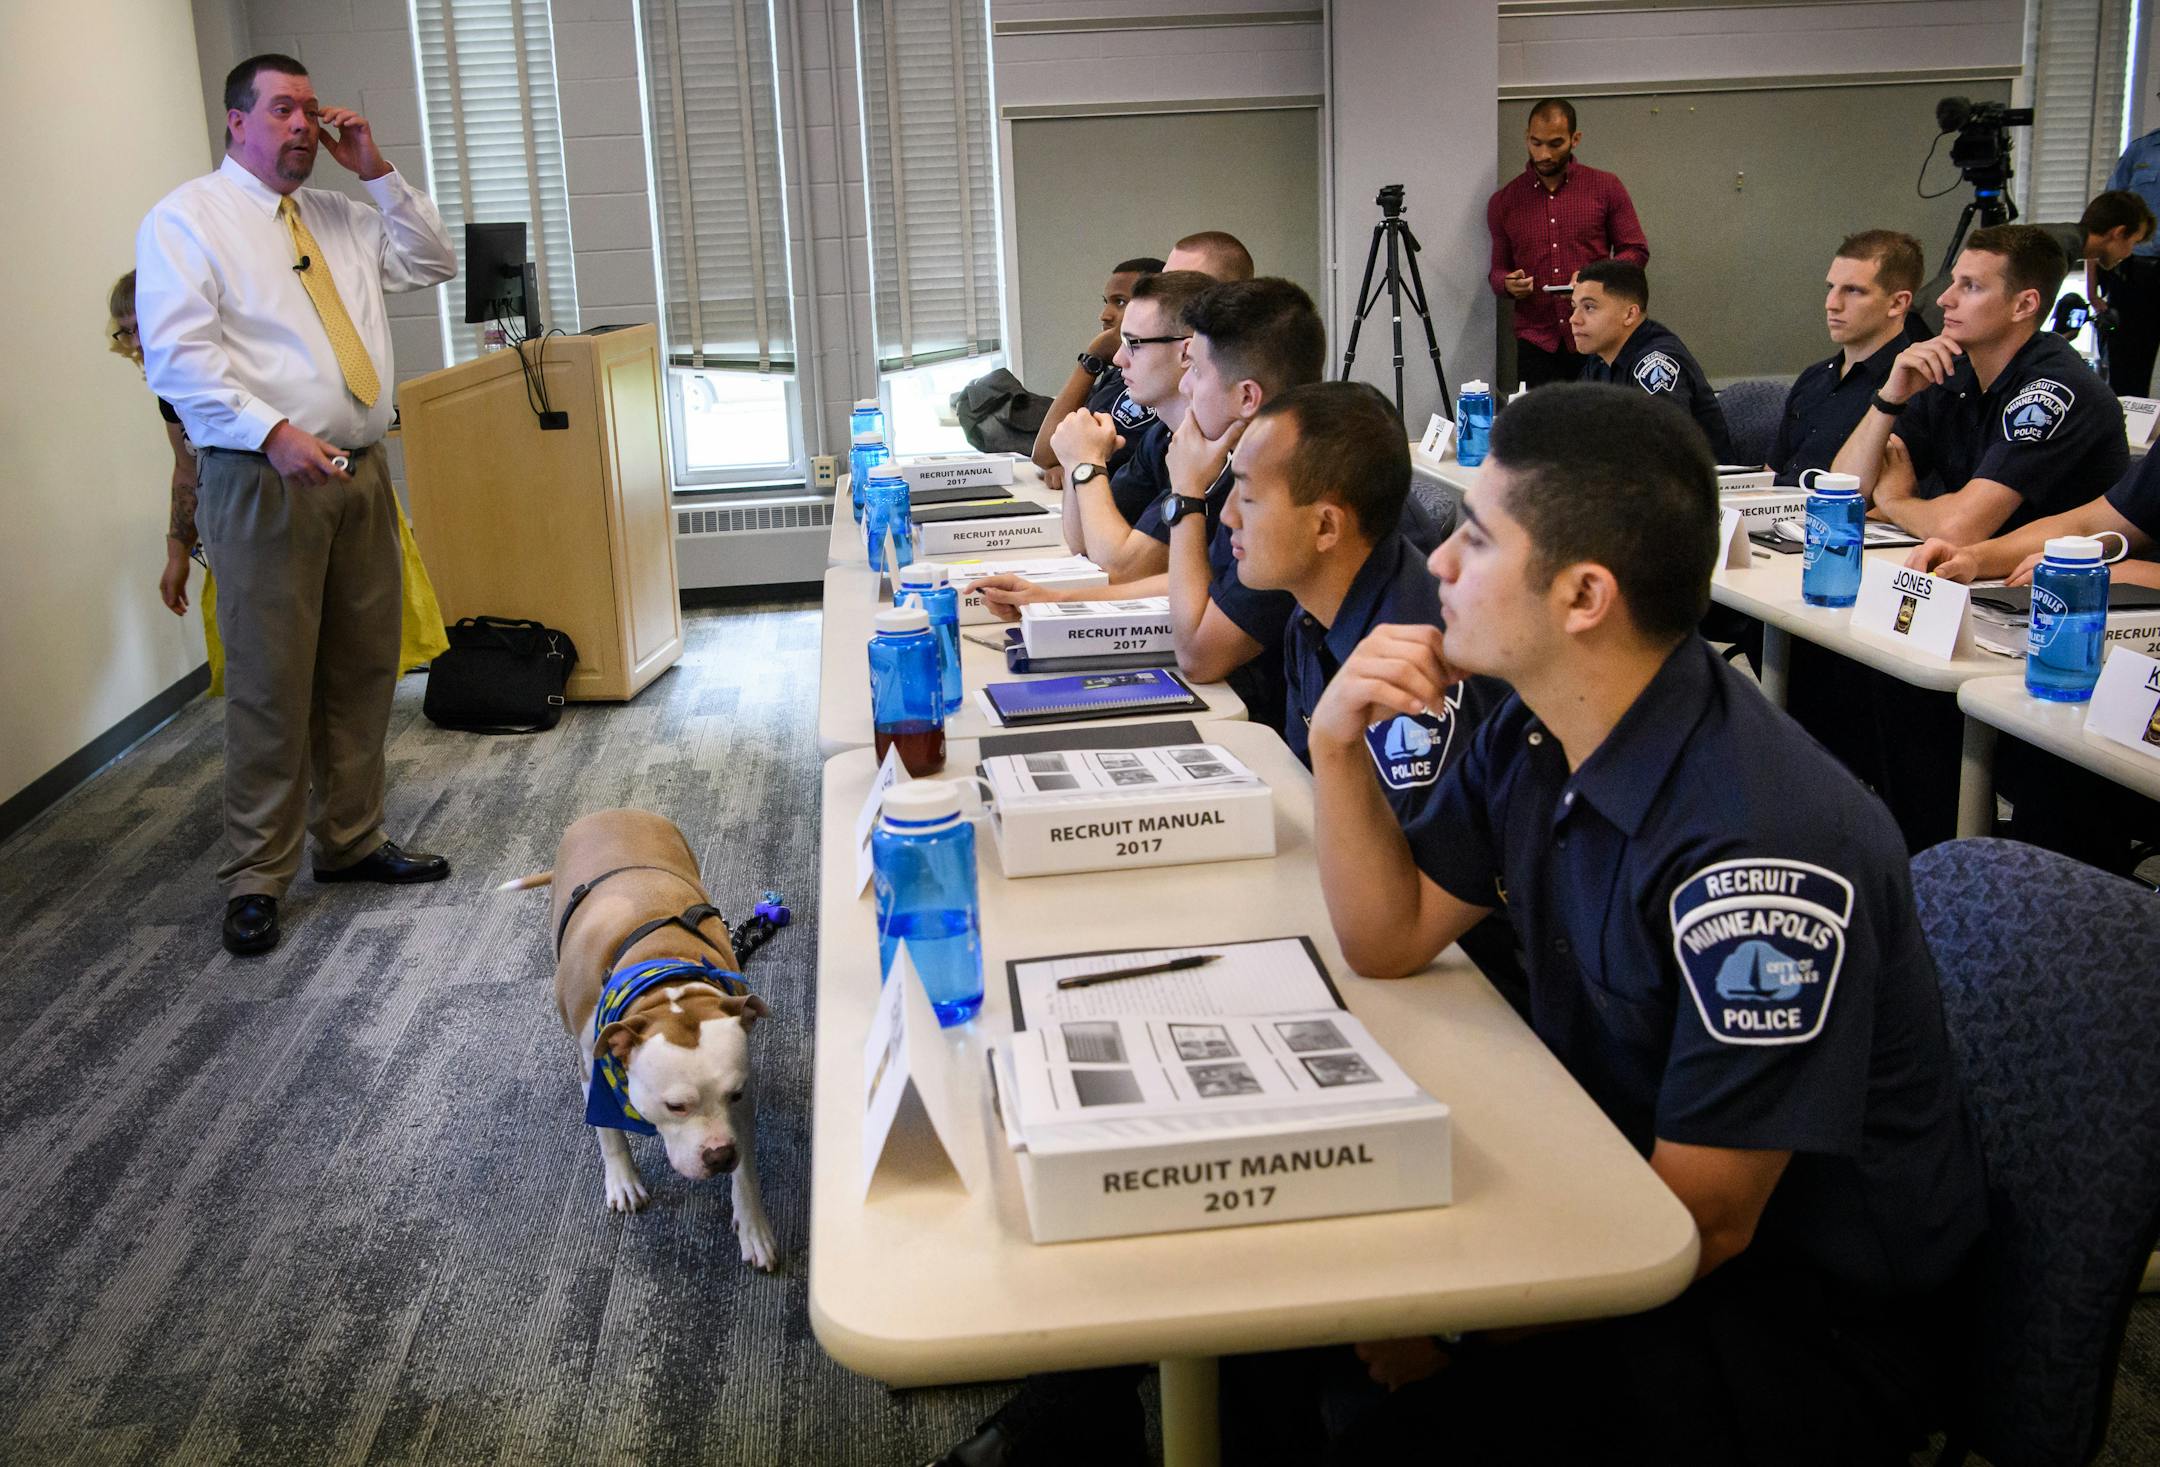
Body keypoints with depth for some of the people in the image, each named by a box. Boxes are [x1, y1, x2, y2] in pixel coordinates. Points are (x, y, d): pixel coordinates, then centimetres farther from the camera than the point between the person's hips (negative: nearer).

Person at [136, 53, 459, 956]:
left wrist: (376, 172, 8)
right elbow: (178, 354, -13)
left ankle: (351, 842, 24)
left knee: (362, 672, 11)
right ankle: (256, 881, 5)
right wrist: (273, 432, -26)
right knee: (270, 687, -5)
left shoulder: (342, 219, 19)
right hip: (262, 481, -6)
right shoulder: (186, 220, -2)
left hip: (359, 474, 7)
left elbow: (434, 265, 18)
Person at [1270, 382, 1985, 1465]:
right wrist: (1338, 743, -9)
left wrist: (1446, 1321, -18)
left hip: (1804, 1323, -7)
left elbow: (1698, 1221, -24)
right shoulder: (1537, 734, -4)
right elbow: (1391, 941, 5)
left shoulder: (1758, 845, -30)